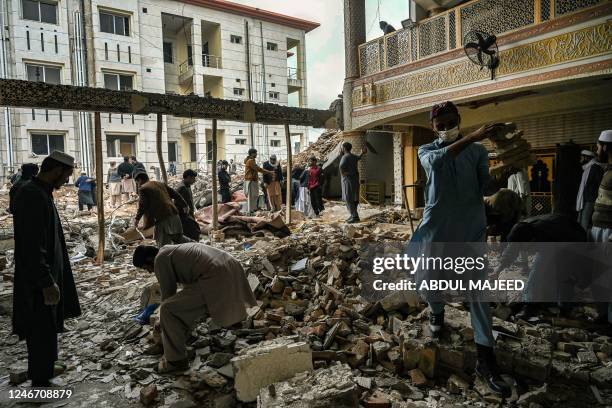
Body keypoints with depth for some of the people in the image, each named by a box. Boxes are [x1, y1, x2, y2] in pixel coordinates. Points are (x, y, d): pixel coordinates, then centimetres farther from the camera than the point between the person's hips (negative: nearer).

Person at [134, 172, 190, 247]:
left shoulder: (143, 188, 1)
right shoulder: (161, 184, 20)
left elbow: (143, 205, -4)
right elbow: (175, 194, 20)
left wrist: (137, 218, 7)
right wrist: (184, 205, 25)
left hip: (162, 219, -7)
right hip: (174, 215, 7)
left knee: (164, 246, -3)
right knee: (178, 238, 22)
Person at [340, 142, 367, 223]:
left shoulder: (345, 157, -14)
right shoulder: (353, 156, 13)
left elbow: (341, 166, -33)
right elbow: (358, 158, 38)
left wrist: (343, 173, -17)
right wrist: (362, 153, 55)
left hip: (348, 180, -9)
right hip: (354, 180, 9)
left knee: (348, 199, -8)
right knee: (352, 199, 13)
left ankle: (355, 217, -11)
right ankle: (353, 215, 18)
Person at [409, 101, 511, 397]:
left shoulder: (477, 151, 5)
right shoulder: (427, 151, 2)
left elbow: (487, 185, 0)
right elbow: (437, 161, -24)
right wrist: (472, 138, -33)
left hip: (471, 228, 0)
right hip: (437, 226, 1)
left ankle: (486, 359, 3)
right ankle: (437, 313, 46)